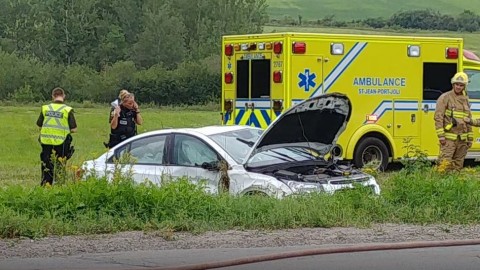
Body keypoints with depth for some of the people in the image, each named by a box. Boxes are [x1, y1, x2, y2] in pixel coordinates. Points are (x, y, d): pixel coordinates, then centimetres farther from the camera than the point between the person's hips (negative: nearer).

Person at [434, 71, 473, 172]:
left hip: (462, 139, 6)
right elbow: (438, 117, -10)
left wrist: (470, 138, 17)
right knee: (445, 163, -13)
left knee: (458, 165, 8)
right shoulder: (445, 97, -4)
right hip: (449, 138, -6)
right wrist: (441, 136, -16)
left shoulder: (465, 100, 15)